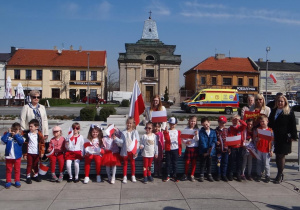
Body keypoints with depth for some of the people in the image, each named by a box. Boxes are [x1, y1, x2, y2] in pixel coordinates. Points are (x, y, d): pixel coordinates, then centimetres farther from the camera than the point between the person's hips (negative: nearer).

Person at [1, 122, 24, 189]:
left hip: (17, 157, -1)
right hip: (8, 156, 1)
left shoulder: (19, 136, 0)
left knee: (17, 170, 9)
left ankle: (17, 181, 19)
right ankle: (8, 182, 19)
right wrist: (8, 133, -13)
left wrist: (16, 135, -16)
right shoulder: (8, 135, 2)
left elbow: (21, 141, -19)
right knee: (8, 170, 9)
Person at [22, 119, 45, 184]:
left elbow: (42, 144, 2)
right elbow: (25, 144, -2)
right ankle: (28, 177, 12)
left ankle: (36, 175, 26)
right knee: (29, 165, 4)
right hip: (29, 153, -1)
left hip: (37, 153, 1)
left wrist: (42, 152, -2)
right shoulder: (27, 134, -5)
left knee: (36, 165, 13)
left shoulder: (39, 134, -3)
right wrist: (24, 154, -4)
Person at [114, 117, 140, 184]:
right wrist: (116, 138, -16)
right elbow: (121, 142, -3)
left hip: (132, 151, 0)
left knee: (133, 163, 12)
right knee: (125, 164, 9)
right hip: (125, 151, 1)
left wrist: (136, 151, -9)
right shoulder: (124, 132, 0)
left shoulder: (135, 132, -3)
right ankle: (124, 177, 18)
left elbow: (137, 142, -5)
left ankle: (133, 176, 25)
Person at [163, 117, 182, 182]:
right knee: (168, 163, 4)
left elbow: (179, 142, 6)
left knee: (174, 163, 6)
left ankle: (174, 176, 16)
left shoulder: (178, 132, 6)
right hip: (168, 149, -1)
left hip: (175, 149, 1)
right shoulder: (166, 131, 1)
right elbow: (167, 139, -15)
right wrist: (166, 132, -25)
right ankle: (168, 176, 14)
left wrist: (180, 151, 3)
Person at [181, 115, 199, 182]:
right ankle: (185, 175, 18)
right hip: (188, 147, -1)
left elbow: (197, 139, -3)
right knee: (187, 162, 3)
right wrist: (186, 142, -20)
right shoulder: (186, 129, -1)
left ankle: (192, 175, 18)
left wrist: (196, 135, -20)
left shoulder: (197, 130, 1)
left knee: (194, 162, 7)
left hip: (195, 148, 1)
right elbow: (183, 139, -1)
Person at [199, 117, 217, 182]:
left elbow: (214, 141, -2)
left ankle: (209, 175, 26)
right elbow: (202, 142, -12)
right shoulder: (201, 132, -7)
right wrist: (206, 150, -16)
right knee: (202, 164, 6)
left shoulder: (213, 132, 3)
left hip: (210, 151, 3)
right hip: (203, 151, -3)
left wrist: (211, 147, -19)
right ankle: (201, 175, 17)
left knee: (209, 164, 13)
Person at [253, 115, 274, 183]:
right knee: (259, 163, 11)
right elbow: (254, 138, 5)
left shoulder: (270, 130, -3)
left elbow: (272, 141, -2)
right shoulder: (257, 129, 2)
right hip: (259, 150, 2)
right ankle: (258, 175, 23)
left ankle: (267, 176, 18)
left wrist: (271, 150, -3)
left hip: (267, 150, -2)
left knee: (266, 164, 5)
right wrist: (257, 139, -17)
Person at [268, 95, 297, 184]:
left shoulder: (289, 112, -3)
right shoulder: (273, 111, 12)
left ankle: (280, 175, 10)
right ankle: (280, 174, 22)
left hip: (284, 138, -5)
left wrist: (293, 136, -9)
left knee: (281, 156, 0)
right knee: (277, 155, 10)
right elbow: (270, 123, 16)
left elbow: (293, 126, -4)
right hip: (275, 137, 5)